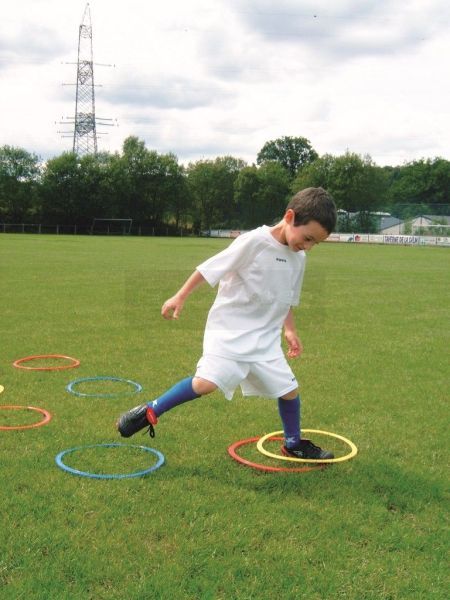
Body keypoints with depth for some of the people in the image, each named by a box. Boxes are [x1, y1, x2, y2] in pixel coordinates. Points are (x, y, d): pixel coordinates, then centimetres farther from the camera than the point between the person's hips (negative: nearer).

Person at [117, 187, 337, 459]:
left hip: (265, 337, 7)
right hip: (229, 330, -6)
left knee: (289, 389, 8)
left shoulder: (298, 258, 4)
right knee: (206, 383, -22)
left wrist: (290, 330, 12)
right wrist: (180, 297, -11)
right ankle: (151, 412, -2)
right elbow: (209, 268, -13)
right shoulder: (254, 242, -19)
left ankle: (294, 443, 32)